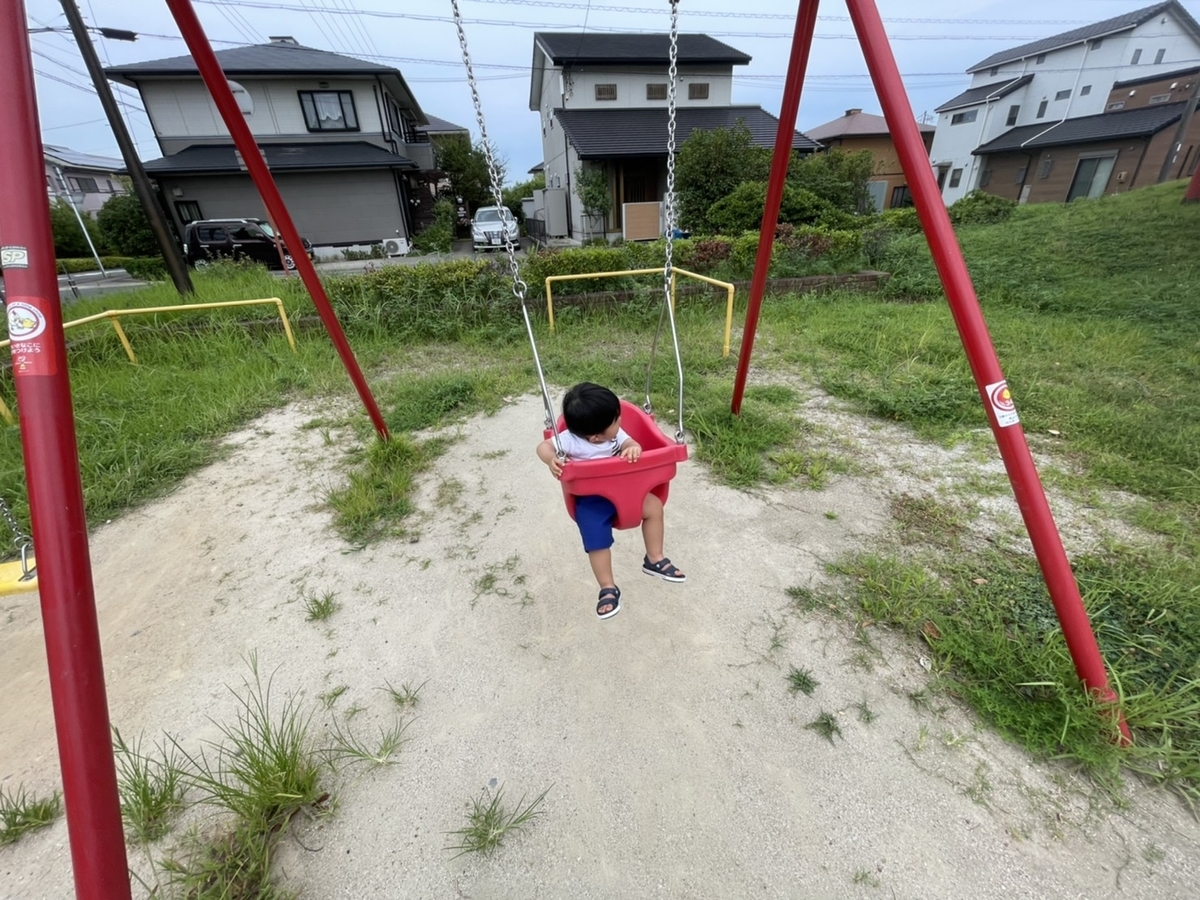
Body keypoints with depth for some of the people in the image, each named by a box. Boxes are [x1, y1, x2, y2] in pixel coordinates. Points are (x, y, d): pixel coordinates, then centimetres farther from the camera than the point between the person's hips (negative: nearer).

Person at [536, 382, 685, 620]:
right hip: (591, 499, -4)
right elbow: (544, 446, -17)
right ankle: (608, 589, 6)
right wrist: (552, 460, -39)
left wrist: (633, 448, -36)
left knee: (654, 506, -6)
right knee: (597, 541, -15)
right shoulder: (570, 440, -21)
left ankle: (654, 560, 11)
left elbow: (630, 443, -11)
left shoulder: (615, 434, -8)